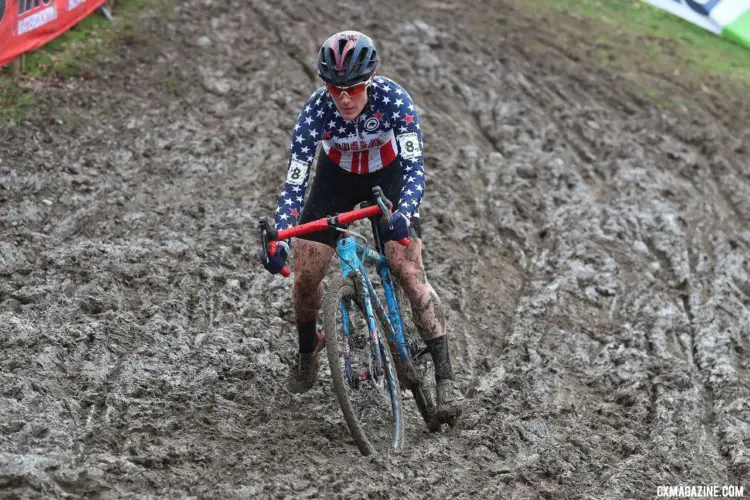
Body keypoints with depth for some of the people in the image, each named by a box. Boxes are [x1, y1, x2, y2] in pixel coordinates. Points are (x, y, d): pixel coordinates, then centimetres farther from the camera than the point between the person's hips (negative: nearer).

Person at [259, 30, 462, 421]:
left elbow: (415, 168, -36)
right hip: (337, 176, 2)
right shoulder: (315, 111, -30)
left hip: (388, 174, -2)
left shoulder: (393, 99, -34)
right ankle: (307, 352, 26)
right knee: (306, 275, -4)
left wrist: (403, 215, -55)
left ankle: (445, 377, -11)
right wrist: (277, 240, -42)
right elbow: (294, 183, -29)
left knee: (411, 274, -16)